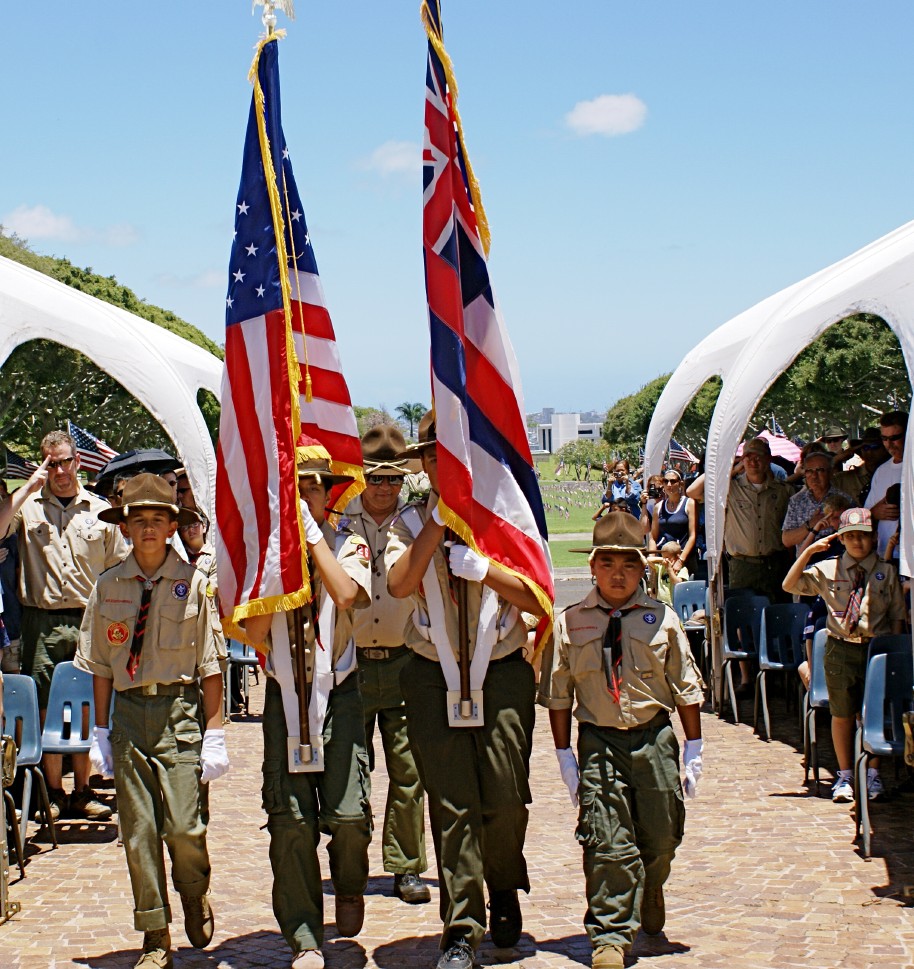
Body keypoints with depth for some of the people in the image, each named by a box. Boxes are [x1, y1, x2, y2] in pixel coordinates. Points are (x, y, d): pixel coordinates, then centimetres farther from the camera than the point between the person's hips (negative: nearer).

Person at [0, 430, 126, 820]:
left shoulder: (99, 511, 9)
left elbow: (118, 570, 12)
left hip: (89, 622, 1)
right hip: (42, 622, -1)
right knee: (47, 710, 2)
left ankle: (82, 792, 12)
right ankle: (53, 792, 12)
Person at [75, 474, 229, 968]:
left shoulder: (194, 583, -4)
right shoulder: (108, 587, 5)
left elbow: (211, 664, -3)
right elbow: (100, 666, 10)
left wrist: (214, 733, -4)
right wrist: (100, 731, 8)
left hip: (181, 710, -3)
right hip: (128, 710, 3)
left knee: (184, 826, -6)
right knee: (137, 832, 5)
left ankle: (195, 897, 26)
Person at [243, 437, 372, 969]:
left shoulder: (349, 545, 4)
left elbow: (347, 594, -19)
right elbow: (255, 632, -5)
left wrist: (312, 535, -15)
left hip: (340, 691, -1)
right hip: (285, 695, 1)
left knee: (348, 814, -9)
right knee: (291, 819, -5)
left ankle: (349, 886, 25)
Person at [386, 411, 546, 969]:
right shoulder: (412, 523, 6)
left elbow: (537, 602, -4)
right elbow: (400, 583, -15)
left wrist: (481, 568, -14)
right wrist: (440, 519, -16)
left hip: (503, 671, 0)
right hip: (434, 673, 0)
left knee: (505, 797, -4)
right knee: (452, 802, -6)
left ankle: (504, 890, 26)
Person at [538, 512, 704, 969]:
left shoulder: (661, 619, -1)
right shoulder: (569, 623, -2)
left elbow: (686, 688, 5)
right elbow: (557, 694, 4)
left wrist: (694, 750, 4)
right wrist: (565, 755, 1)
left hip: (654, 738, 2)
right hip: (598, 742, -1)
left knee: (661, 837, 12)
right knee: (607, 842, -7)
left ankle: (648, 896, 42)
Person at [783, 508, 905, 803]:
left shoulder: (887, 573, 2)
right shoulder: (827, 570, 2)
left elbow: (897, 616, 5)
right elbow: (789, 585, -3)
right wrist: (808, 551, -9)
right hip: (840, 649, 0)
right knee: (842, 714, 6)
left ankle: (872, 773, 19)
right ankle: (845, 775, 18)